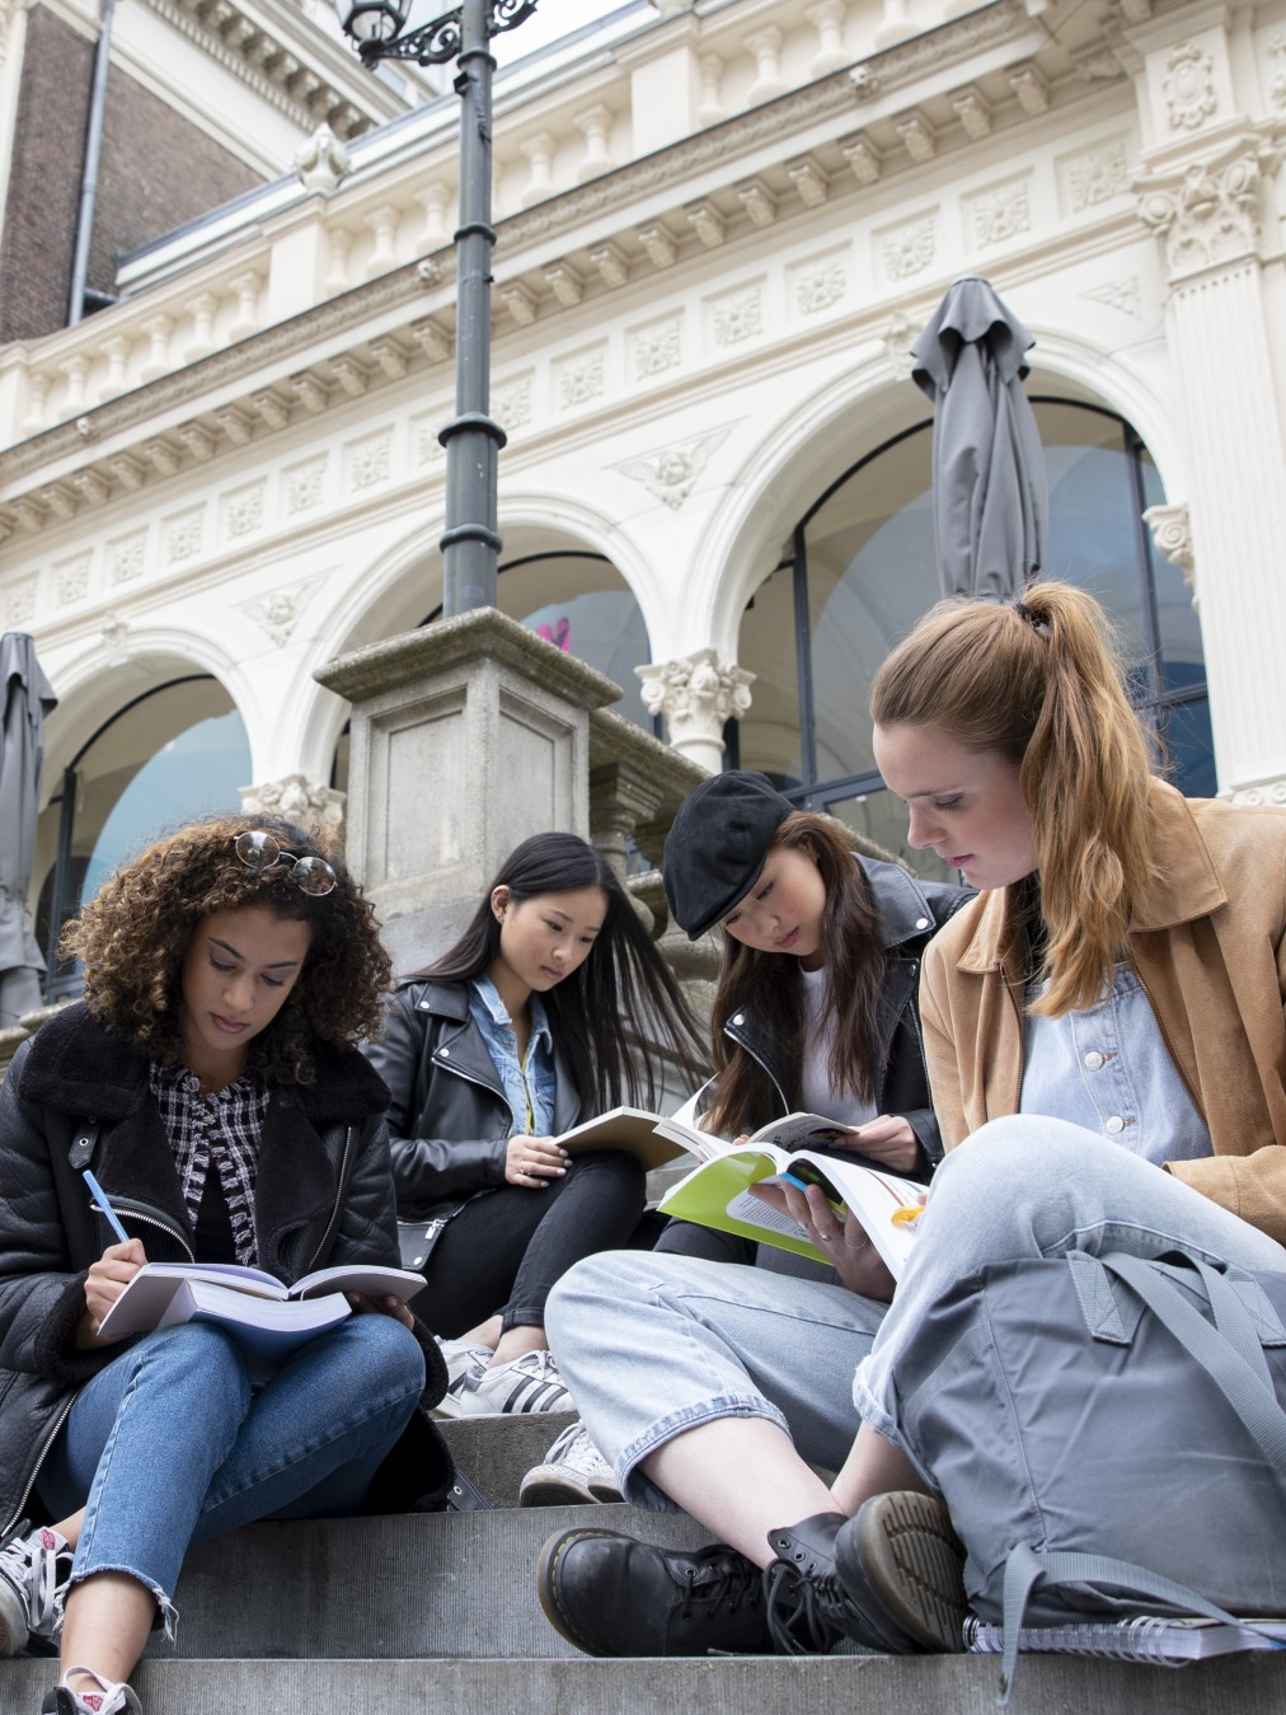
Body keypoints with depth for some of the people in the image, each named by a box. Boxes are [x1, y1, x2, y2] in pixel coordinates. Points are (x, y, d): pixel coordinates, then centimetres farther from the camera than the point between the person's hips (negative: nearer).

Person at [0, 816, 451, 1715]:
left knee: (388, 1350, -31)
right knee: (197, 1351, -36)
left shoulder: (342, 1097, 13)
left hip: (294, 1437, 3)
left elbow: (375, 1290, 10)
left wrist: (376, 1311, -15)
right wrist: (87, 1309, -20)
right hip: (100, 1410, -2)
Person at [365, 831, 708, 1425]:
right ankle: (512, 1362, -41)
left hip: (523, 1273, 5)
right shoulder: (419, 1011, 7)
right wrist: (494, 1159, -15)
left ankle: (480, 1351, -35)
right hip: (426, 1260, -4)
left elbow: (594, 1157, 19)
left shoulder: (569, 1033, 24)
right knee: (607, 1174, -27)